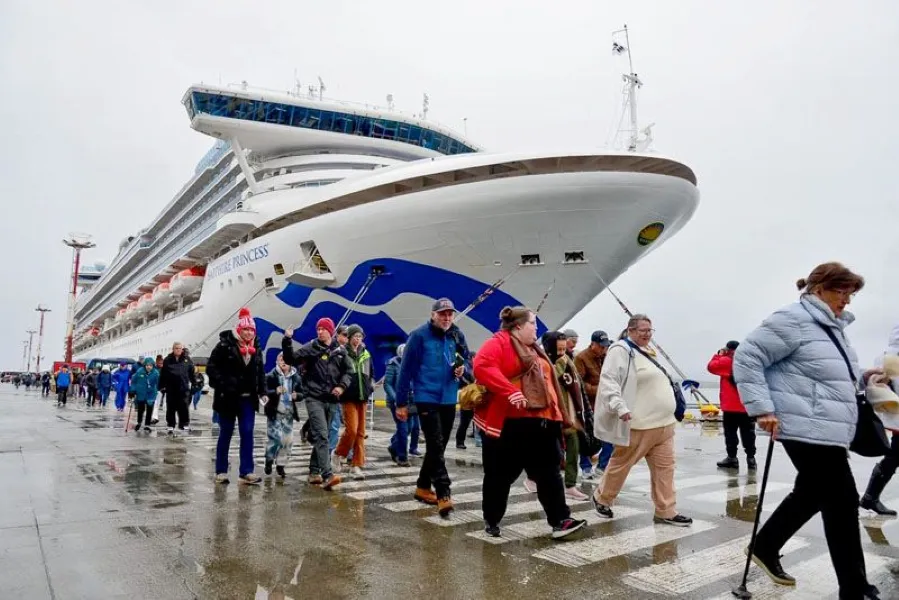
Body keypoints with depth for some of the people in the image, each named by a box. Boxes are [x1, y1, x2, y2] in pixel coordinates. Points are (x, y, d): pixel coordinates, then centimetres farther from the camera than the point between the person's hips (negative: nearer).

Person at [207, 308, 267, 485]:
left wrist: (262, 392, 4)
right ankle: (221, 471, 19)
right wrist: (223, 384, -21)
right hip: (228, 398, -4)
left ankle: (246, 472, 6)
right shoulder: (225, 345, -10)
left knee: (247, 434, 1)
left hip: (248, 398, 4)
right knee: (225, 435, 7)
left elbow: (260, 372, 12)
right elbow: (211, 367, -11)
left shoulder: (256, 348, 7)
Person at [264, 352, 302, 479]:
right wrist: (275, 391, -29)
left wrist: (297, 396, -14)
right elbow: (265, 391, -11)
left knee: (288, 440, 3)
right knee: (275, 438, -9)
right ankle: (269, 460, 17)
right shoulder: (272, 376, -4)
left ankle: (281, 465, 19)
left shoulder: (296, 377, 4)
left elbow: (302, 393, 8)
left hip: (289, 413, 3)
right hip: (275, 412, -3)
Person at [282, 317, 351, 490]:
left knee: (320, 436, 13)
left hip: (332, 400, 4)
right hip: (315, 398, -4)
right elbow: (291, 359, -8)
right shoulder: (310, 347, 0)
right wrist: (287, 341, -22)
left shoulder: (340, 350, 8)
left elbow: (348, 371, 13)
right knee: (321, 436, -15)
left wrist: (342, 386, -3)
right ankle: (327, 475, -22)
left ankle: (314, 471, 25)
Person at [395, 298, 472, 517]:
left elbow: (468, 360, 17)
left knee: (438, 447, 15)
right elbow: (406, 370, -8)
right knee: (436, 446, -12)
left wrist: (464, 367, -9)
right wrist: (401, 402, -7)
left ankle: (423, 487, 30)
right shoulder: (419, 336, -10)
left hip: (449, 400, 6)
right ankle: (443, 495, -9)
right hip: (427, 399, -6)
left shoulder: (457, 336, 4)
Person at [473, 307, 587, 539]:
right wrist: (509, 391, -32)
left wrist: (556, 413, 16)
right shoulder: (498, 343, -8)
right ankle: (491, 521, 22)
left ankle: (559, 520, 9)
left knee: (549, 472, 5)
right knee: (500, 475, 6)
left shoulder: (534, 349, 20)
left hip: (540, 421, 8)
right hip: (507, 422, -7)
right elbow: (482, 366, -26)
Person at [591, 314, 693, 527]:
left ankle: (666, 512, 14)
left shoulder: (648, 352, 18)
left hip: (663, 423, 9)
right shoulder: (621, 350, -11)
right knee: (621, 464, 5)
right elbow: (609, 380, -21)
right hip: (638, 425, -8)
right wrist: (619, 407, -30)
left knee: (664, 467, 7)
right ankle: (602, 498, 24)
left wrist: (673, 410, 26)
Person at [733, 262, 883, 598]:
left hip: (827, 429, 10)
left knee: (811, 494, 19)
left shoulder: (833, 327, 16)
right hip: (808, 429, -10)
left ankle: (765, 548, 34)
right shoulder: (793, 319, -14)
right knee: (842, 502, -2)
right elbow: (746, 357, -19)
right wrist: (761, 407, -23)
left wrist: (861, 378, 9)